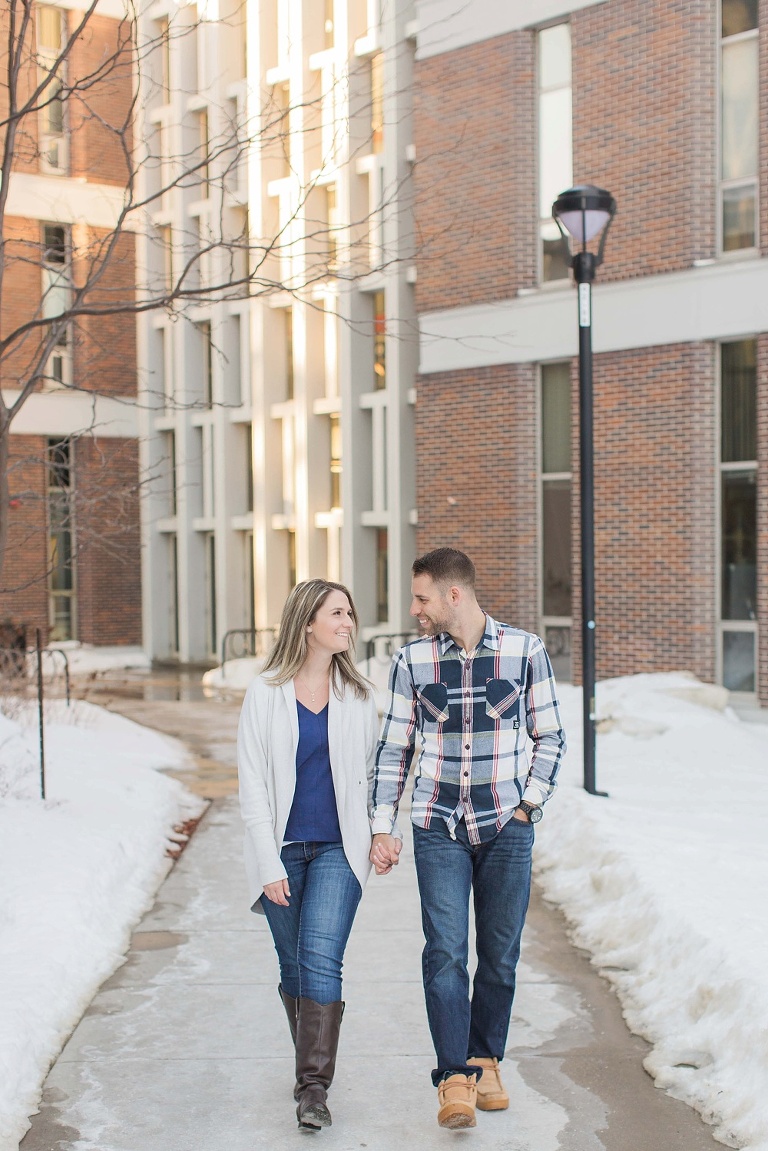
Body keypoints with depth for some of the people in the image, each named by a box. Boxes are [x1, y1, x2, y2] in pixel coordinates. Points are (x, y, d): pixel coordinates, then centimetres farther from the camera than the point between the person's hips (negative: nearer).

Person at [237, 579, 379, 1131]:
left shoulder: (358, 694, 5)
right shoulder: (265, 693, -2)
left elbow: (368, 774, 11)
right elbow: (253, 785, -3)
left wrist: (374, 837, 4)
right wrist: (269, 865, -8)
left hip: (338, 848, 0)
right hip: (283, 851, 0)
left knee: (321, 958, -14)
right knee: (294, 965, 10)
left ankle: (315, 1086, -11)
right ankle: (311, 1062, 30)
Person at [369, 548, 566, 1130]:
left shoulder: (524, 650, -1)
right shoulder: (412, 661, 2)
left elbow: (549, 737, 7)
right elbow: (393, 749, 8)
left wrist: (527, 805, -2)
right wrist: (382, 827, 1)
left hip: (507, 829, 0)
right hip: (439, 828, 0)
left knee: (500, 956, 8)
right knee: (445, 951, -9)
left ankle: (485, 1060, 26)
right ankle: (455, 1077, -5)